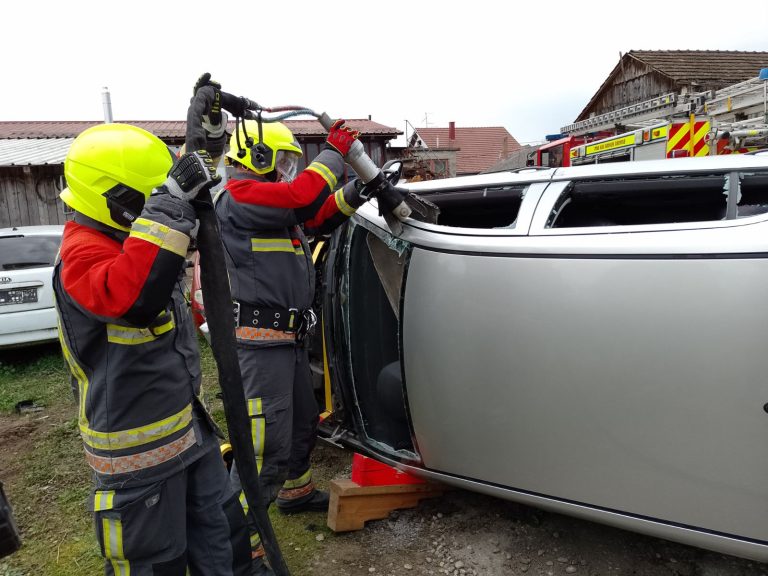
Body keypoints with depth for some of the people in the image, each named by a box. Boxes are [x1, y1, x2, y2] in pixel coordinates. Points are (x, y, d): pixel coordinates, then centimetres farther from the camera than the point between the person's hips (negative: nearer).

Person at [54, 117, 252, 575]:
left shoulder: (124, 239, 6)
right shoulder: (83, 252, -24)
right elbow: (131, 297, -46)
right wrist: (171, 201, -42)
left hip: (187, 421, 9)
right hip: (137, 445, -9)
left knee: (221, 530, 21)